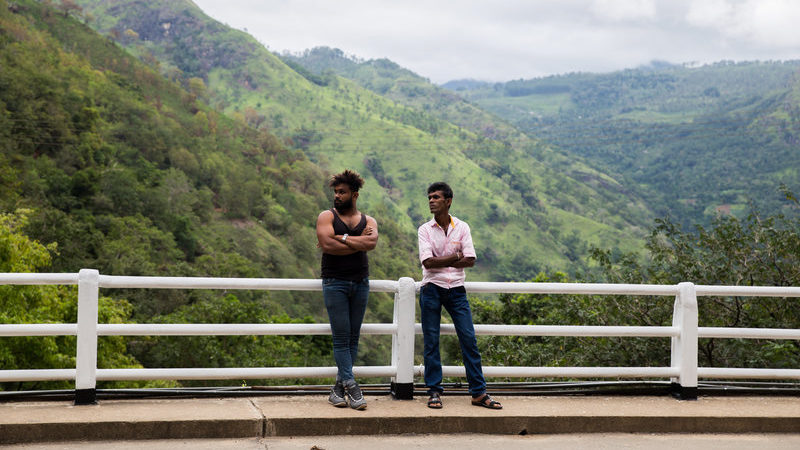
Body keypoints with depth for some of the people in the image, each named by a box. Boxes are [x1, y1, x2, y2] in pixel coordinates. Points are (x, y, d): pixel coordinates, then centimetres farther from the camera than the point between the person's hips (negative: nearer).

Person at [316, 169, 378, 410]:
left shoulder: (368, 221, 12)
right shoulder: (327, 216, 4)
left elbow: (371, 243, -11)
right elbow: (327, 245, -14)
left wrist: (341, 239, -12)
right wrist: (358, 242, -7)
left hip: (360, 282, 3)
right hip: (334, 283, -3)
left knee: (353, 337, 4)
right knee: (341, 337, -8)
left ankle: (339, 388, 10)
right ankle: (351, 386, -11)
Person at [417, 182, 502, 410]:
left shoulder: (462, 227, 5)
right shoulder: (425, 230, 1)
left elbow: (470, 260, -5)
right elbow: (428, 262, -10)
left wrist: (441, 262, -11)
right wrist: (455, 257, -8)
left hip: (456, 288, 1)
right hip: (432, 288, -1)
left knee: (469, 339, -2)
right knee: (431, 341, 0)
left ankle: (479, 392, 3)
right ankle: (434, 391, 8)